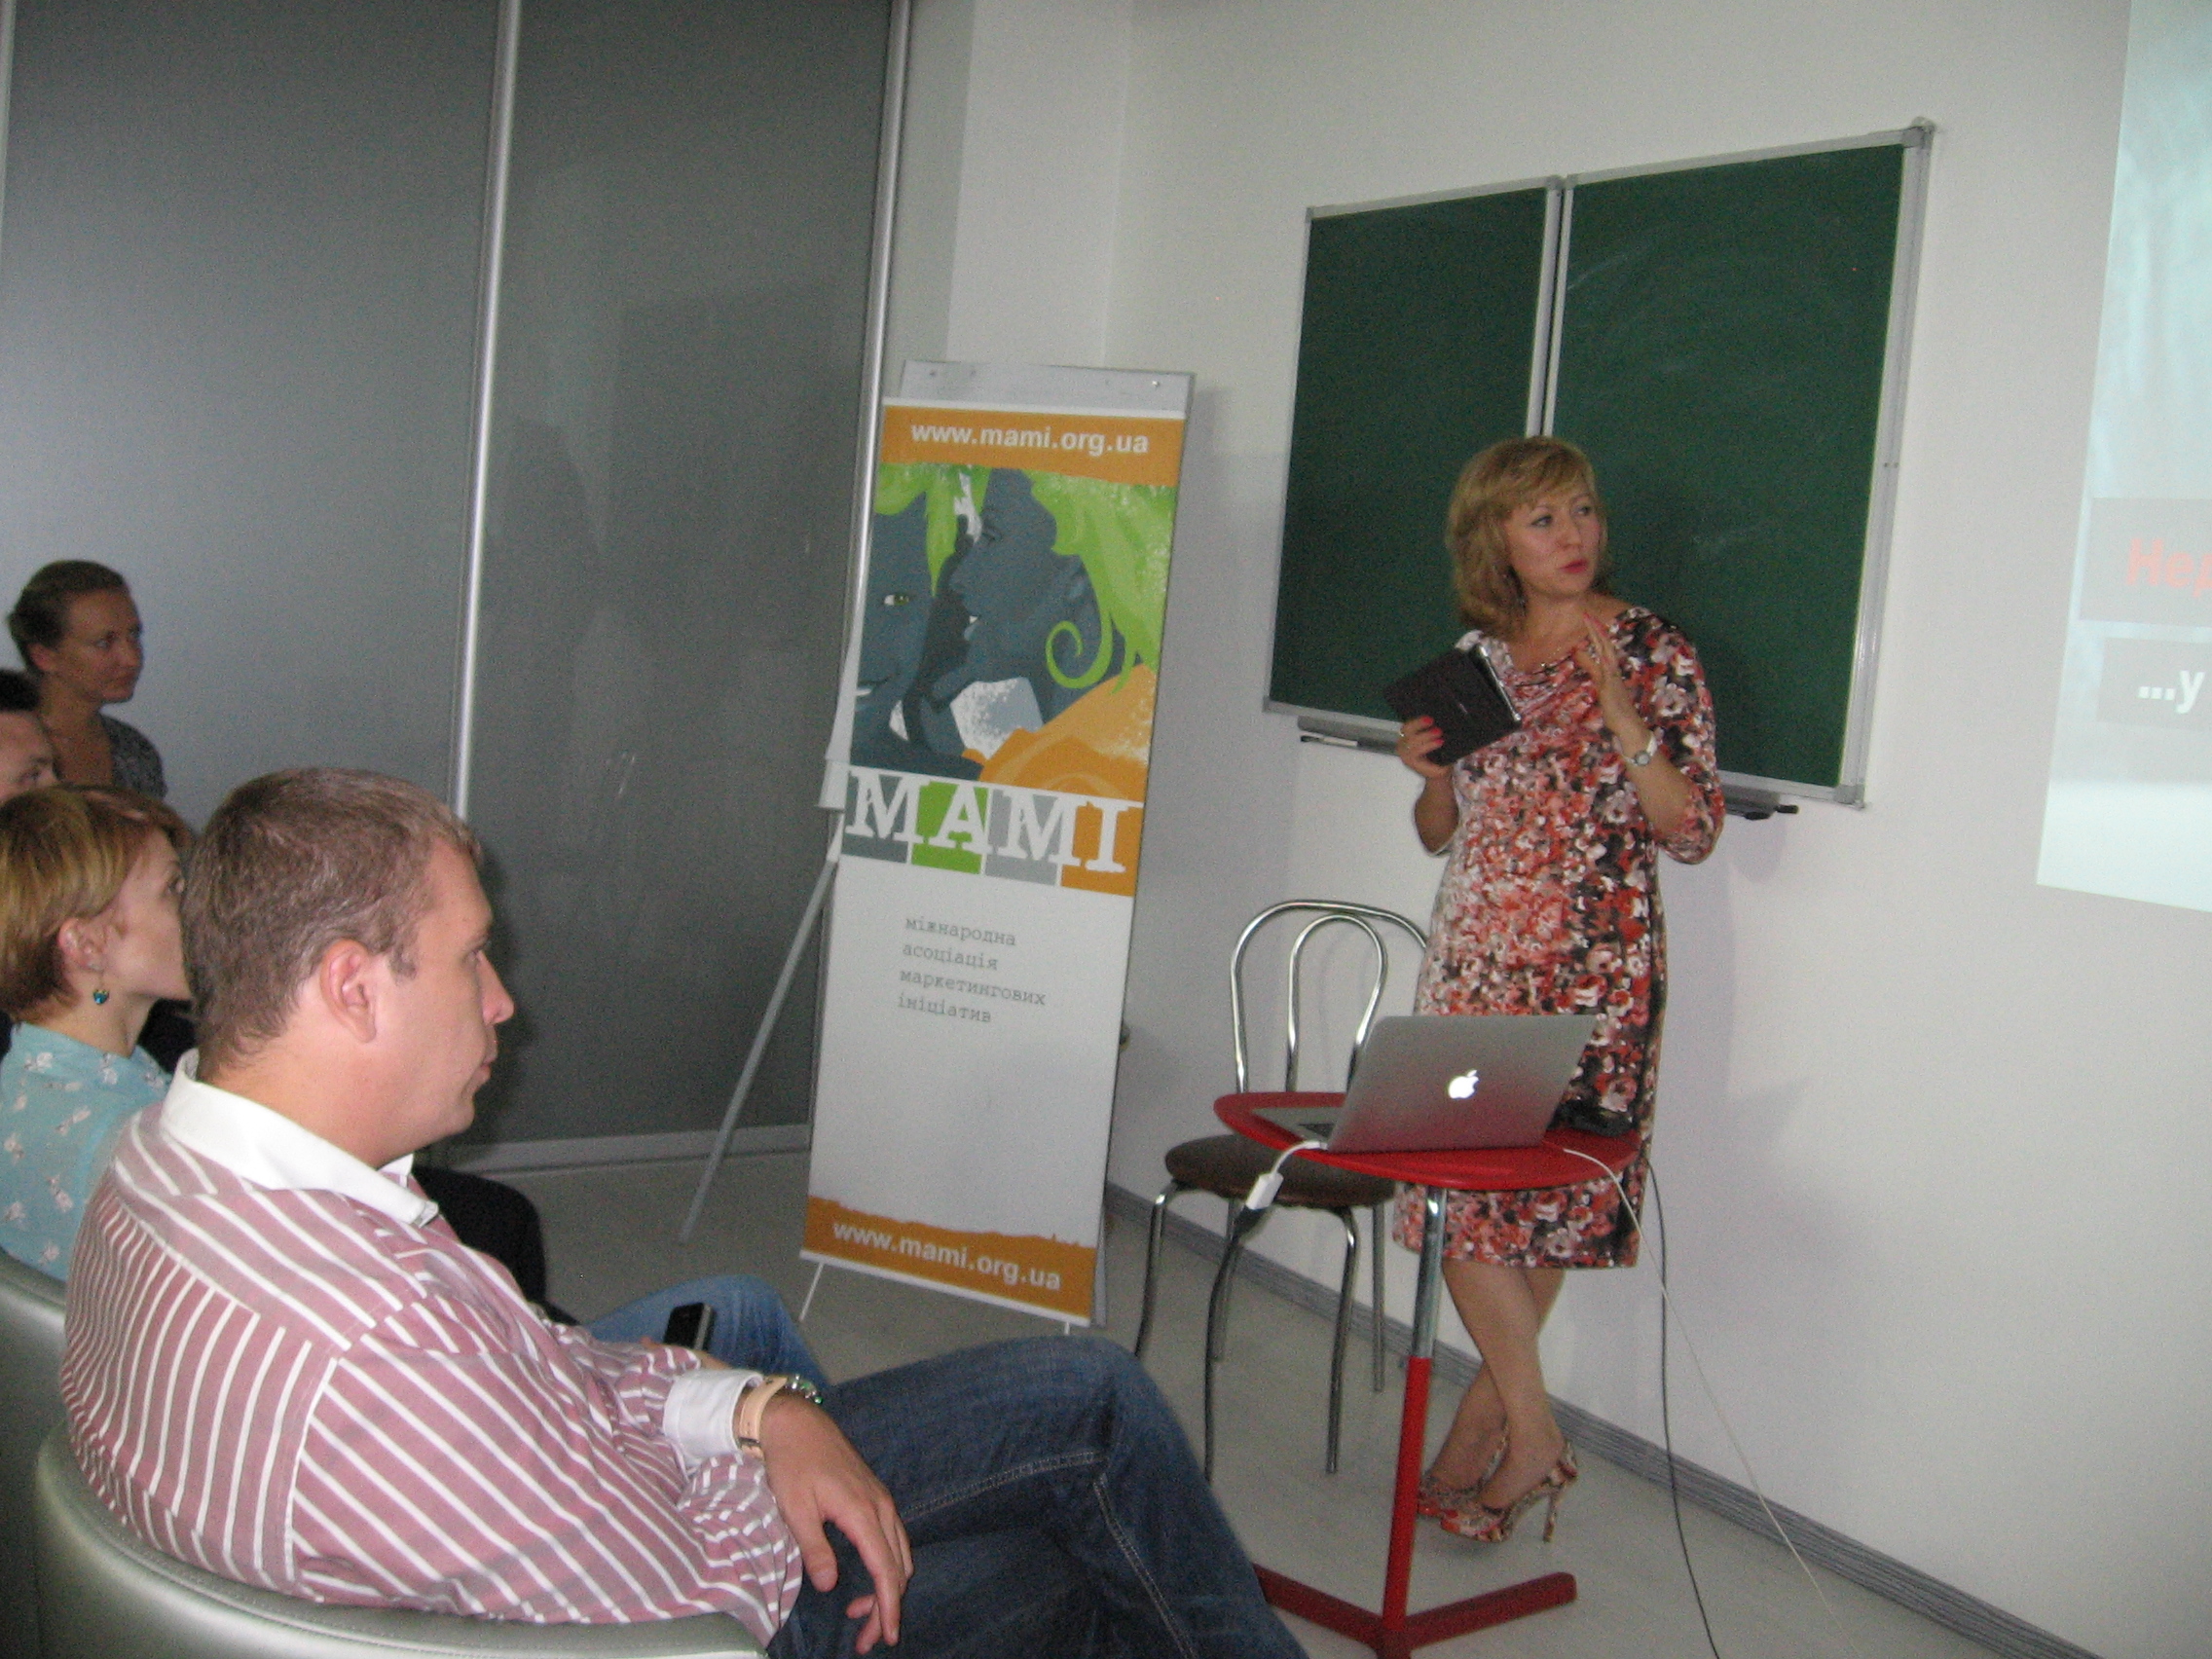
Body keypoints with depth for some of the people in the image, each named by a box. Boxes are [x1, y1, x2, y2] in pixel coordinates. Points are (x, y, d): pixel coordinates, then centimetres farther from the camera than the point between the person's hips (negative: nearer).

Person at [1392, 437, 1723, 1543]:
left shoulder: (1653, 652, -3)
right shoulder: (1478, 655, 10)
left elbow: (1695, 833, -7)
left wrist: (1622, 716, -17)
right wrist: (1429, 773, -5)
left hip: (1593, 970, -4)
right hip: (1474, 961, 4)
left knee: (1545, 1190, -3)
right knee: (1460, 1183, 2)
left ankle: (1495, 1419, 15)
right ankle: (1529, 1432, 17)